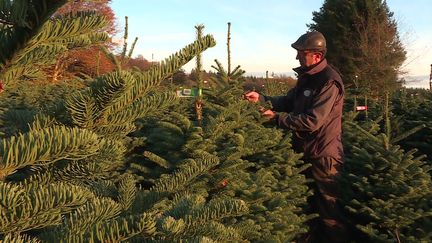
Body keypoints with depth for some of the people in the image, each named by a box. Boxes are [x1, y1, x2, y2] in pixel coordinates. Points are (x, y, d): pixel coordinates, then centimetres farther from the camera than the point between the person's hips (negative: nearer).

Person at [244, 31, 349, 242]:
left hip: (323, 156, -9)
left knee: (328, 210, 5)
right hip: (305, 152, 9)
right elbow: (288, 102, 14)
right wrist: (260, 98, 1)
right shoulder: (307, 77, 7)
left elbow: (311, 121, -27)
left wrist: (276, 117, -20)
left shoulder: (329, 82, -22)